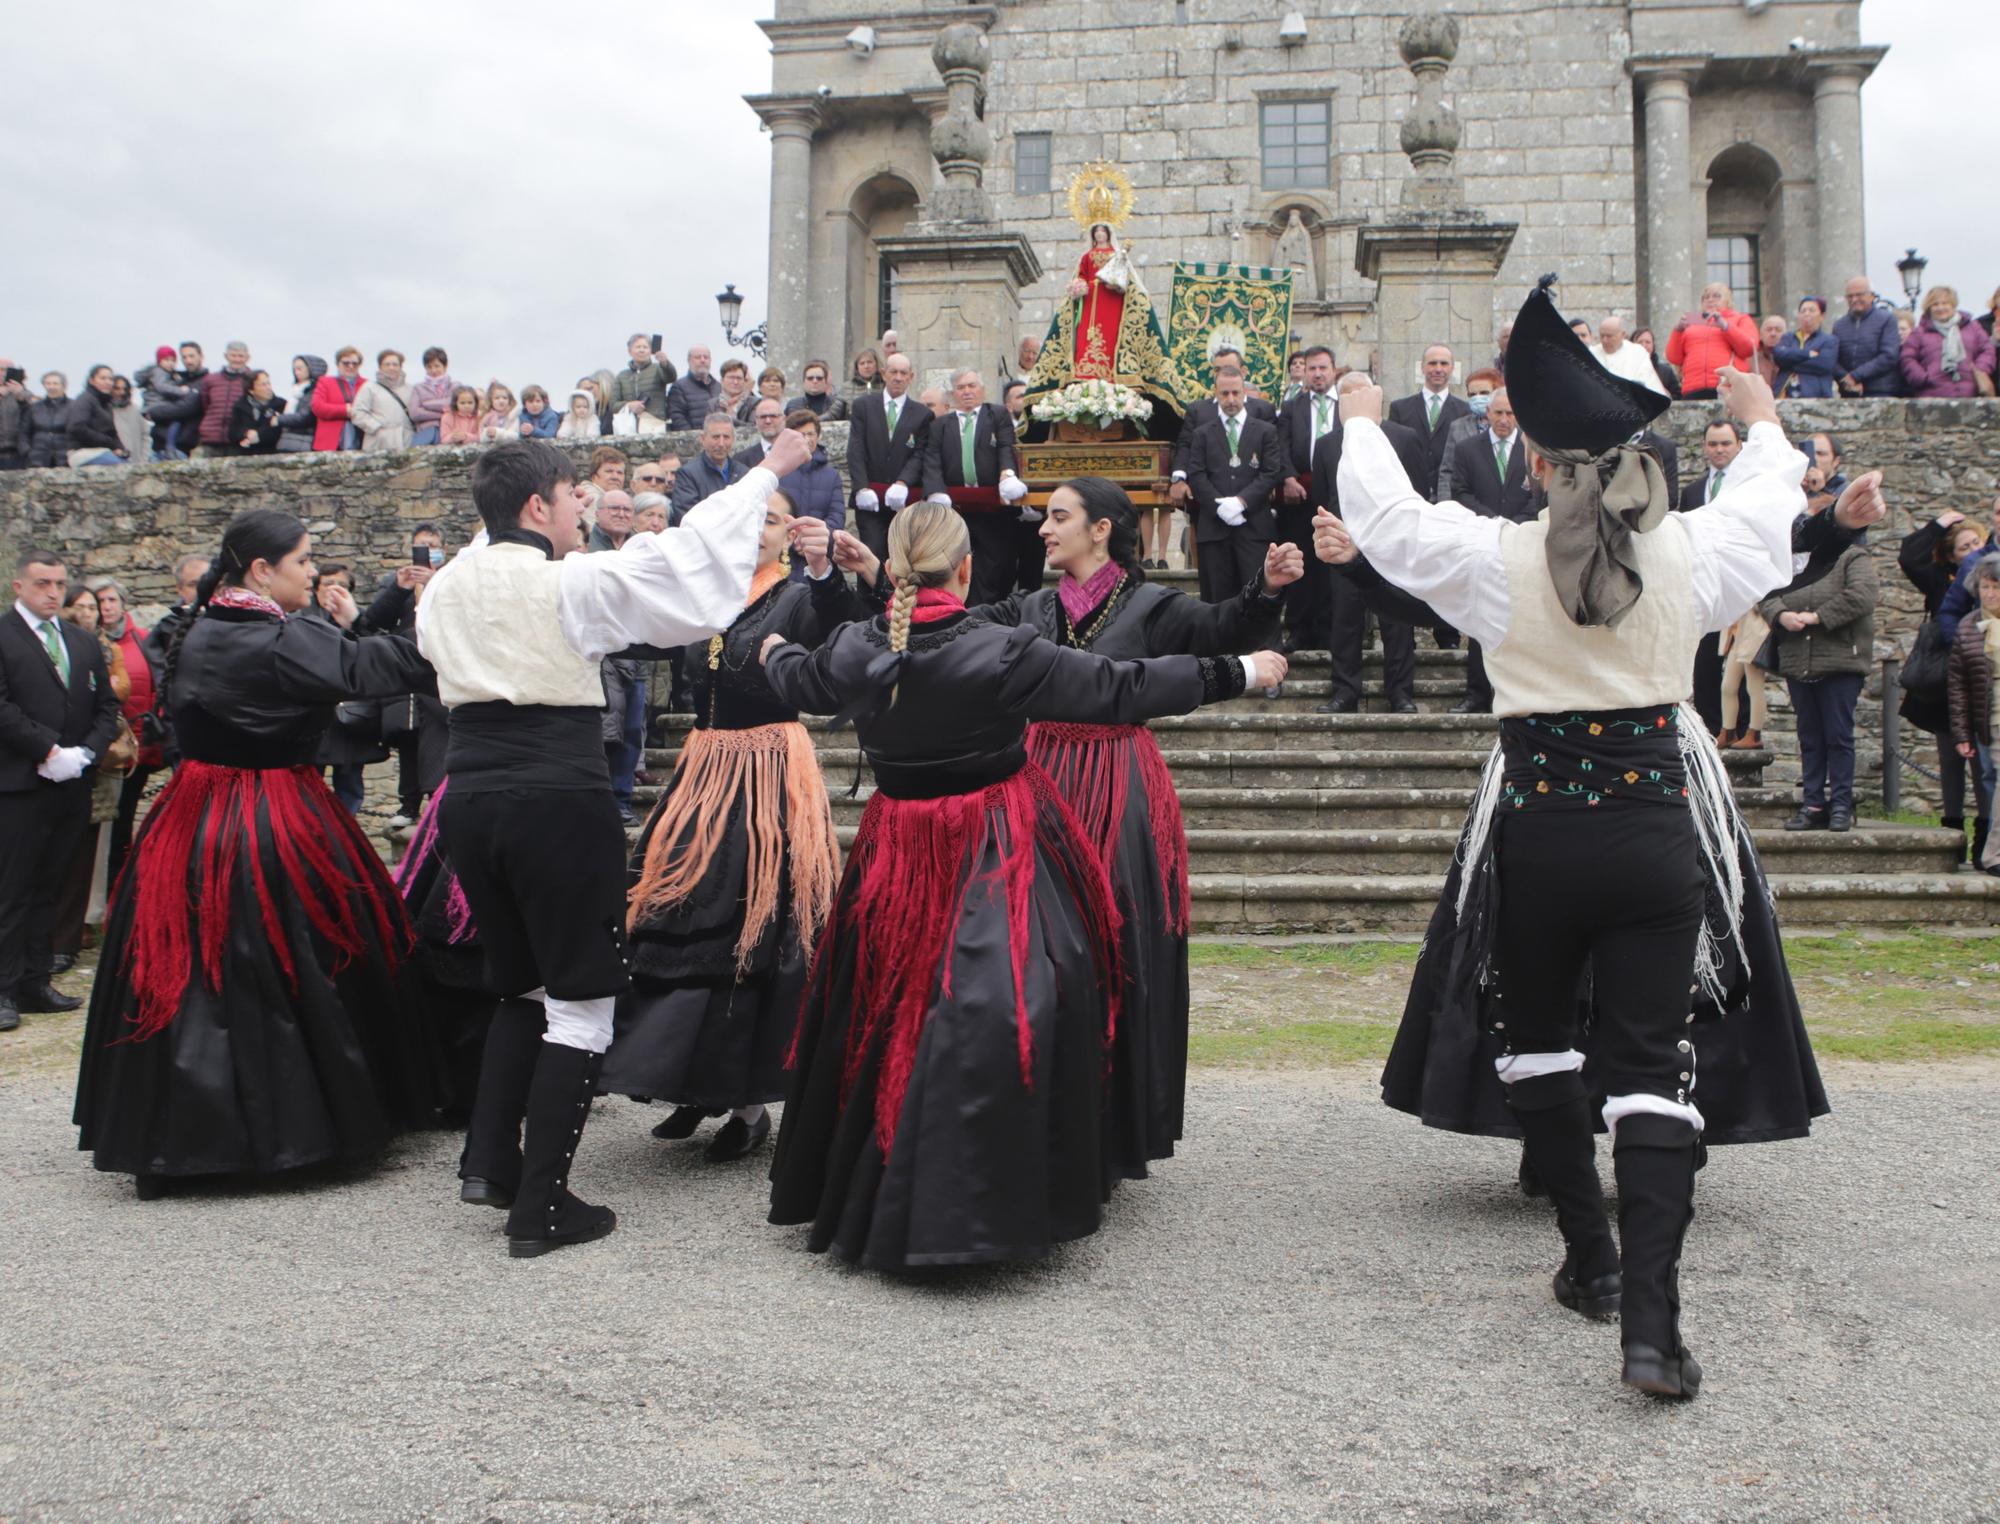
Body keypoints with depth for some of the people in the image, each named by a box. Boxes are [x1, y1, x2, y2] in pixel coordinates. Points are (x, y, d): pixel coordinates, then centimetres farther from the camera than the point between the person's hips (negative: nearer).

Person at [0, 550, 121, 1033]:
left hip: (72, 785, 5)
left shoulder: (85, 644, 16)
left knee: (47, 890, 10)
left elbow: (106, 707, 12)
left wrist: (85, 753, -4)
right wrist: (50, 750, -16)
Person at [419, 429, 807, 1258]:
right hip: (559, 804, -7)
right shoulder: (572, 584, -11)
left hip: (470, 801, 7)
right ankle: (540, 1206, 5)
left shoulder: (443, 591, 9)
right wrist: (767, 473, 3)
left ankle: (488, 1159, 18)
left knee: (521, 988, 23)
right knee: (580, 1002, 3)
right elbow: (684, 567, -7)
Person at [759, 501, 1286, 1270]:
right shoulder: (1004, 655, -18)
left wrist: (776, 650, 44)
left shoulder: (853, 650, -4)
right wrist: (1238, 672, -2)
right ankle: (987, 1207, 1)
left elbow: (798, 683, 19)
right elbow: (1124, 690, -13)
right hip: (1000, 851, -5)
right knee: (998, 1013, 0)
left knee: (887, 1005, 17)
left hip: (900, 848, 5)